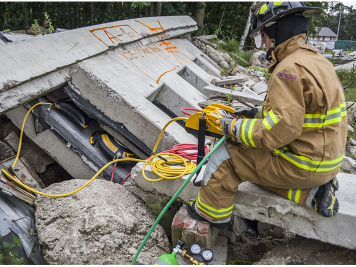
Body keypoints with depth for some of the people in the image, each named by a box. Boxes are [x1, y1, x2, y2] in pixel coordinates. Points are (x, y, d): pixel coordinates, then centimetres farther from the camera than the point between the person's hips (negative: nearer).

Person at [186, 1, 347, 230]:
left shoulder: (290, 69, -24)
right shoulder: (316, 60, 9)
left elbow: (282, 128, -30)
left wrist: (236, 128, -17)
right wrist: (258, 113, 13)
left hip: (301, 164, -9)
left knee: (225, 156, -2)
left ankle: (212, 212, 18)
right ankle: (312, 192, 11)